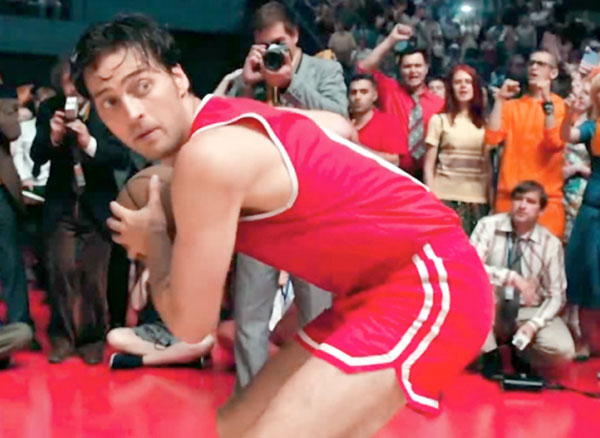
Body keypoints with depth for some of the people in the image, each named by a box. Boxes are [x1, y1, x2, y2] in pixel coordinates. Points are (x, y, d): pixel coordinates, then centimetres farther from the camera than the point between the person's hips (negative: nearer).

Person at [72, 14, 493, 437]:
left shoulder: (209, 155, -21)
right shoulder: (231, 119, 7)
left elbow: (191, 321, -12)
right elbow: (340, 126, 27)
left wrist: (152, 240, 4)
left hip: (430, 281, -10)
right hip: (380, 286, 10)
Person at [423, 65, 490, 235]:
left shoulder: (484, 123, 14)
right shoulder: (439, 120, 5)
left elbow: (488, 165, 16)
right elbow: (429, 164, 3)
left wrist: (491, 198, 9)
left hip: (478, 199, 3)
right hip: (446, 198, -3)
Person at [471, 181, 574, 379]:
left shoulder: (551, 243, -9)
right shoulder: (489, 226, -12)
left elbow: (556, 295, -6)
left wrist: (534, 324, -22)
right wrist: (512, 277, -35)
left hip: (528, 312, 1)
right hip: (492, 312, -1)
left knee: (563, 350, -26)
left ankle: (522, 354, 11)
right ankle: (490, 356, -11)